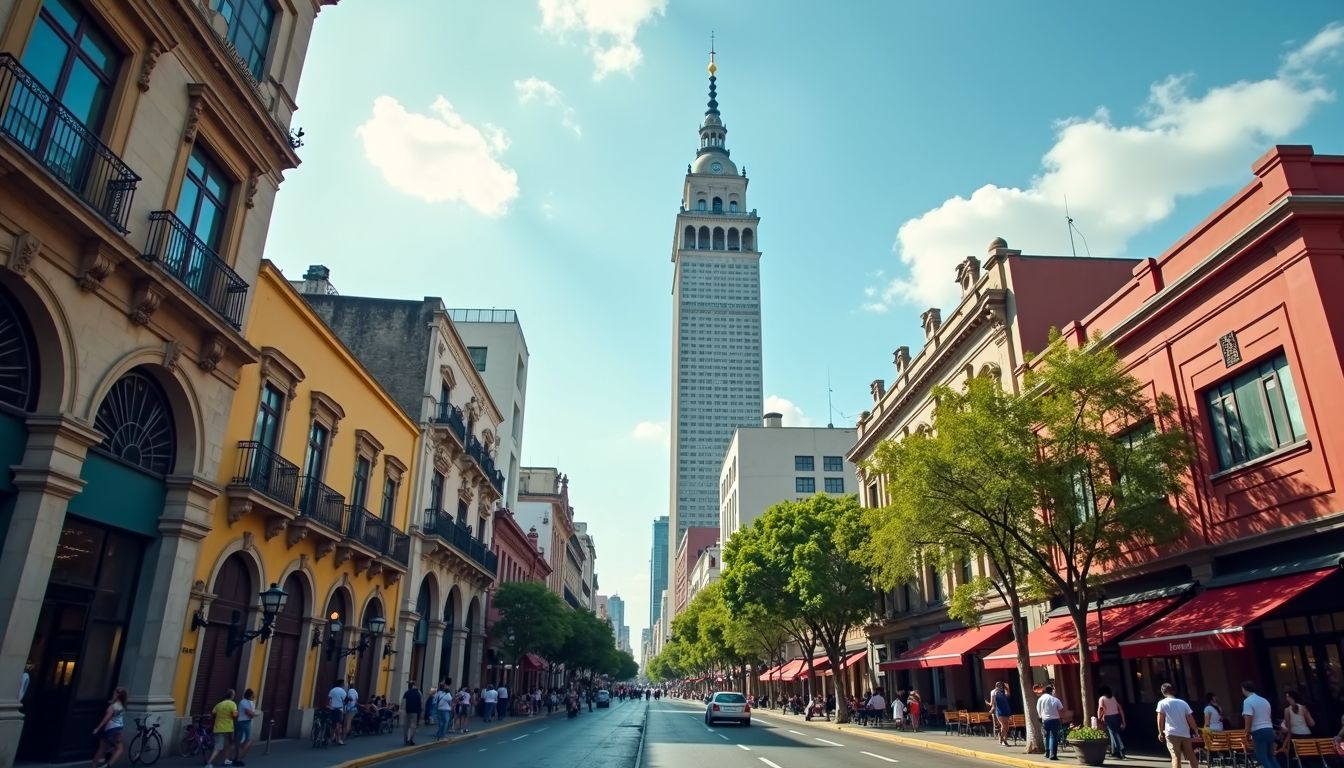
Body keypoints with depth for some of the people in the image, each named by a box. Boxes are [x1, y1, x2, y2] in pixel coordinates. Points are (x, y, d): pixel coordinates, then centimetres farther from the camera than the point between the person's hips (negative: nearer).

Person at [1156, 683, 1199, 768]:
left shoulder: (1162, 703, 3)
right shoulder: (1183, 703, 11)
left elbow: (1160, 720, 0)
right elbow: (1190, 719, 8)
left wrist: (1161, 733, 11)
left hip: (1172, 734, -4)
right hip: (1185, 734, 4)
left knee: (1176, 757, -9)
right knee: (1191, 756, 15)